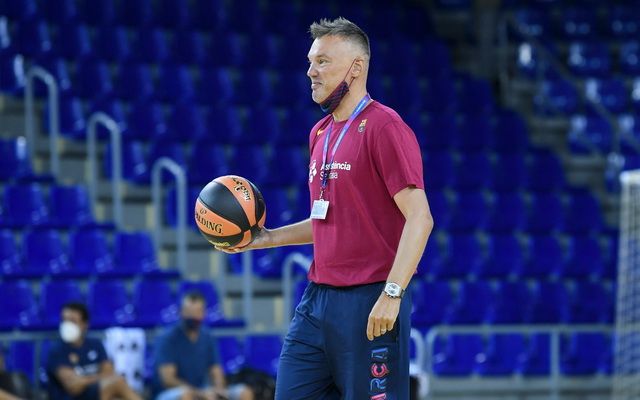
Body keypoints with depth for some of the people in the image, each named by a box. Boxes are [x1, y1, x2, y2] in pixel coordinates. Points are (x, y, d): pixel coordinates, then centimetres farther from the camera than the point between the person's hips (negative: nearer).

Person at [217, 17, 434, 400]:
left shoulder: (384, 127, -10)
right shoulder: (321, 133, 16)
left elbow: (419, 218, -16)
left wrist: (392, 294, -22)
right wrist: (267, 238, 15)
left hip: (369, 302, -8)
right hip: (319, 297, 9)